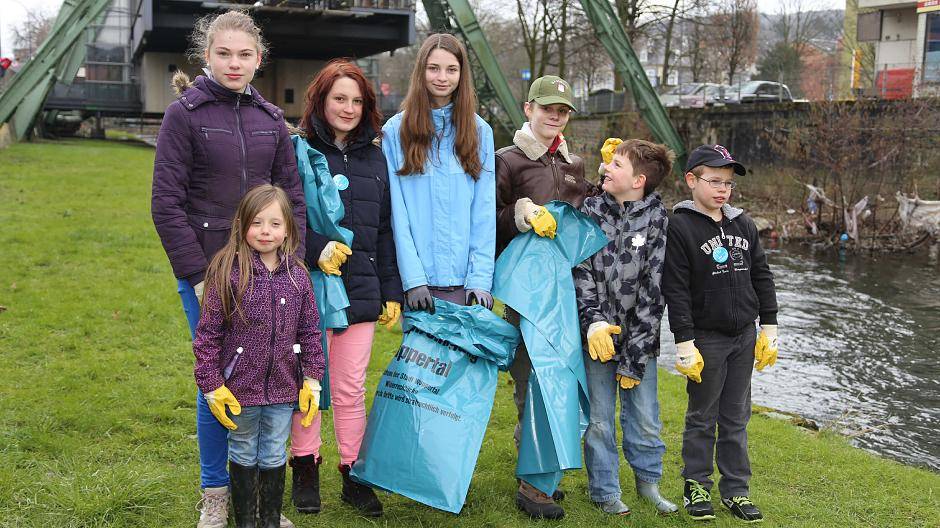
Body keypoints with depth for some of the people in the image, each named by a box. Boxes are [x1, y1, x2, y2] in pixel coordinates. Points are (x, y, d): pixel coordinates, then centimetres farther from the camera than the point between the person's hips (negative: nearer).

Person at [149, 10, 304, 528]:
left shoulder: (271, 119, 9)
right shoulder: (185, 113, -4)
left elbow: (292, 197, 11)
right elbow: (166, 202, -7)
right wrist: (199, 275, -11)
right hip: (207, 271, -4)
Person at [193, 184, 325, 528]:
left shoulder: (297, 275, -2)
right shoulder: (227, 272, -11)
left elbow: (309, 331, 5)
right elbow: (207, 334, -9)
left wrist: (312, 380, 2)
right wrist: (211, 385, -10)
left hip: (283, 387, 2)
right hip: (241, 387, -2)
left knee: (274, 456, 15)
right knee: (244, 456, 15)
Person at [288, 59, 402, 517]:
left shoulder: (375, 159, 12)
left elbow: (385, 231, 14)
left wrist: (392, 291, 11)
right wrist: (316, 247, -23)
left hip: (360, 290, 3)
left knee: (351, 388, 9)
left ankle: (354, 476, 20)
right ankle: (305, 470, 23)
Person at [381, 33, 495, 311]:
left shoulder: (480, 131, 9)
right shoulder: (396, 131, 4)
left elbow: (484, 211, 4)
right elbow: (397, 212, -2)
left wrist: (481, 278, -6)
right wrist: (413, 278, -11)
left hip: (466, 280, 1)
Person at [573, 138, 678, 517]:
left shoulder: (658, 219, -6)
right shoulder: (591, 211, 0)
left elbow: (653, 289, -7)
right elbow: (581, 272, -2)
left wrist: (635, 354, -10)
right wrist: (594, 321, -16)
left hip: (638, 338, 0)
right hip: (598, 334, 1)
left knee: (645, 417, 10)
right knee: (599, 419, 7)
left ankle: (648, 481, 32)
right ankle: (605, 490, 24)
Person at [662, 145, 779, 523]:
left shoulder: (744, 225, 8)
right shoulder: (680, 227, -11)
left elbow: (762, 277, 13)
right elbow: (676, 289, -14)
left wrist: (768, 328, 10)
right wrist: (684, 342, -16)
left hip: (744, 336, 5)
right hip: (706, 338, -5)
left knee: (736, 417, 12)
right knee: (702, 417, 6)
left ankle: (736, 489, 21)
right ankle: (696, 486, 19)